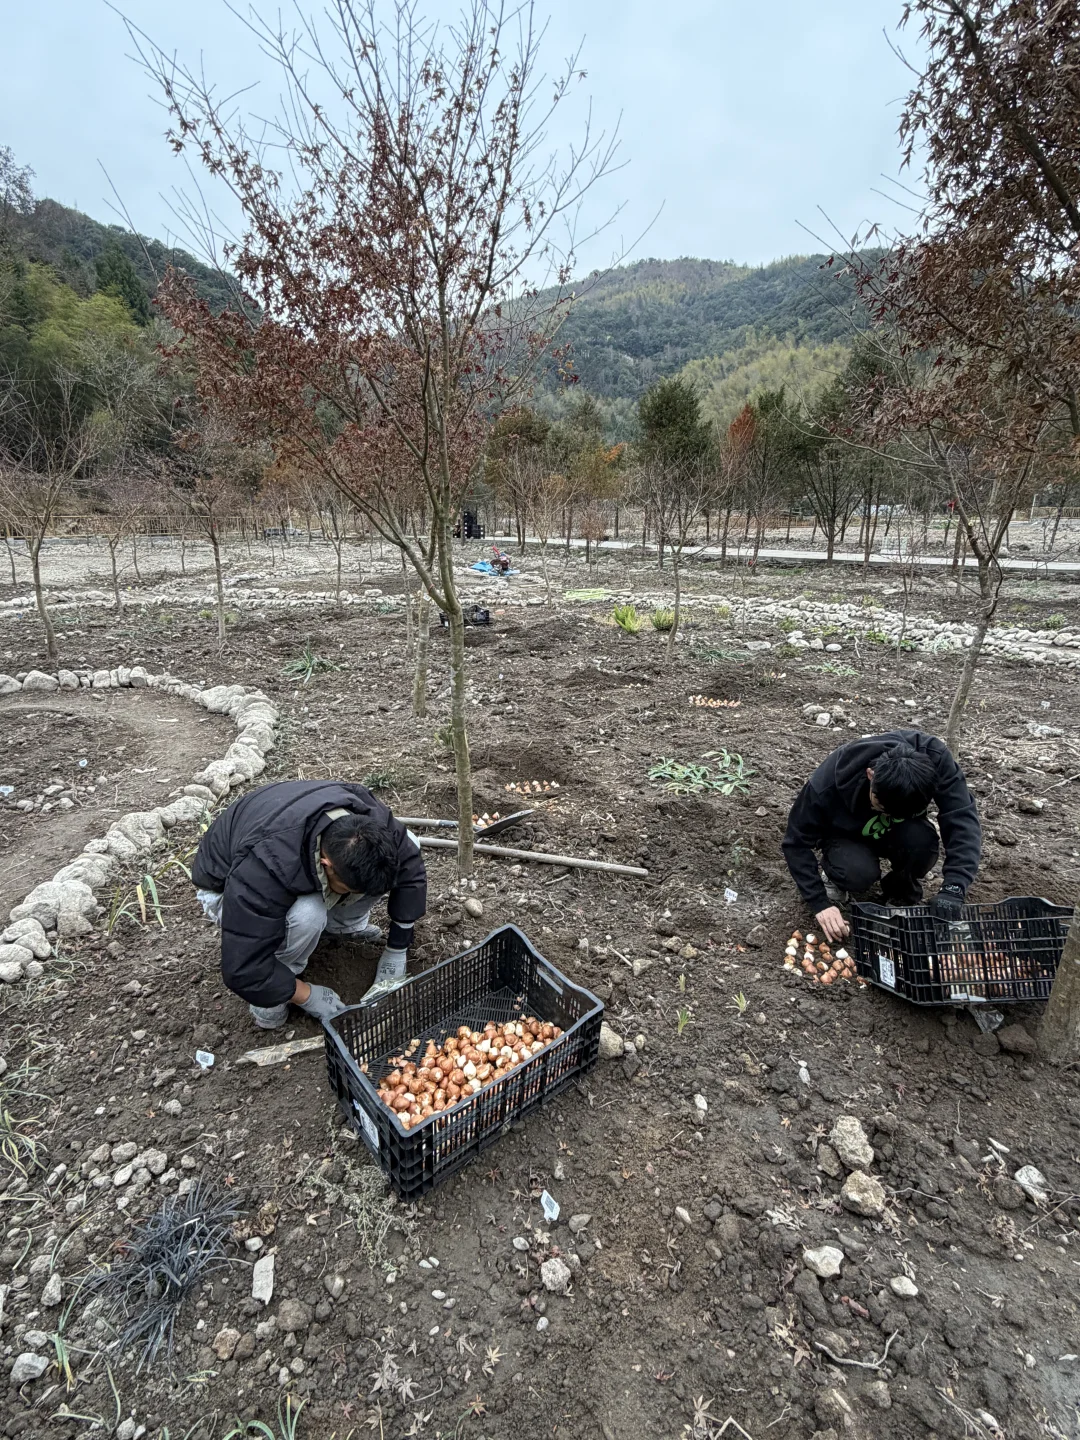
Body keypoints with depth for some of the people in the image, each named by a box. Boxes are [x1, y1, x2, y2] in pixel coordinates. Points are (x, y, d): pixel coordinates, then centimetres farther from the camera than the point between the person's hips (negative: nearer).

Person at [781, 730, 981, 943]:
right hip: (849, 836, -2)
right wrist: (820, 902, -30)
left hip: (898, 833, 3)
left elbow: (962, 818, -33)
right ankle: (835, 879, 3)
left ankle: (902, 893, 0)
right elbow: (797, 843, -25)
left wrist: (953, 887, -44)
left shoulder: (933, 758, -32)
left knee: (922, 840, -33)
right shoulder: (827, 784, -36)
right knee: (858, 872, -35)